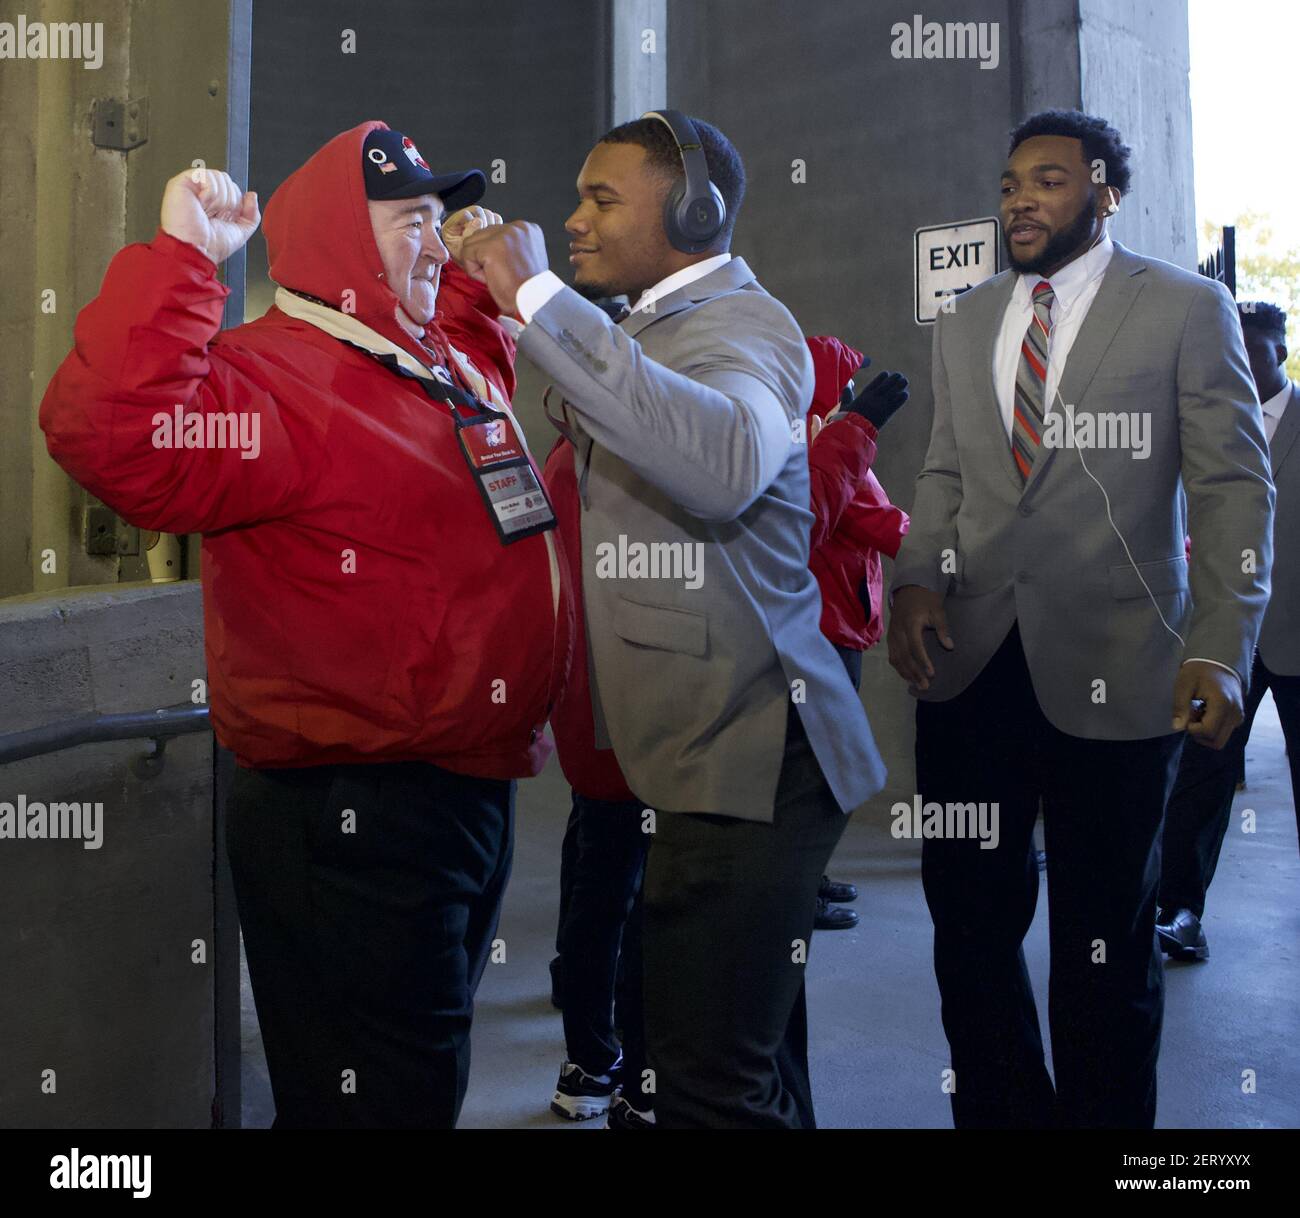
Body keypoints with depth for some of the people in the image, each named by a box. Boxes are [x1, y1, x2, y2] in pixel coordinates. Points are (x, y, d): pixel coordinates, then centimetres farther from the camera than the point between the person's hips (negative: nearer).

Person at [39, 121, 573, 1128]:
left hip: (470, 791, 10)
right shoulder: (270, 380, -15)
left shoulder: (450, 364, 15)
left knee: (433, 1080, 25)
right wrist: (181, 256, -32)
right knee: (378, 1101, 4)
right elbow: (109, 433, -34)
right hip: (357, 822, -9)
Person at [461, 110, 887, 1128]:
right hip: (709, 746, 10)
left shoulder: (743, 324, -14)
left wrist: (536, 296, -31)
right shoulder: (659, 327, 19)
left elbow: (726, 462, -37)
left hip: (744, 753, -10)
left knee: (714, 1088, -4)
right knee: (753, 1063, 22)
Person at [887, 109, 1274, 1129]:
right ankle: (1002, 1109, 28)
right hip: (971, 658, 4)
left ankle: (1101, 1114, 29)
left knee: (1105, 937, 9)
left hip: (1112, 665, -3)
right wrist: (916, 579, -2)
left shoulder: (1188, 309, 0)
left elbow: (1234, 489, -4)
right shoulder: (966, 323, 14)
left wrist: (1221, 651, -14)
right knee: (967, 910, 8)